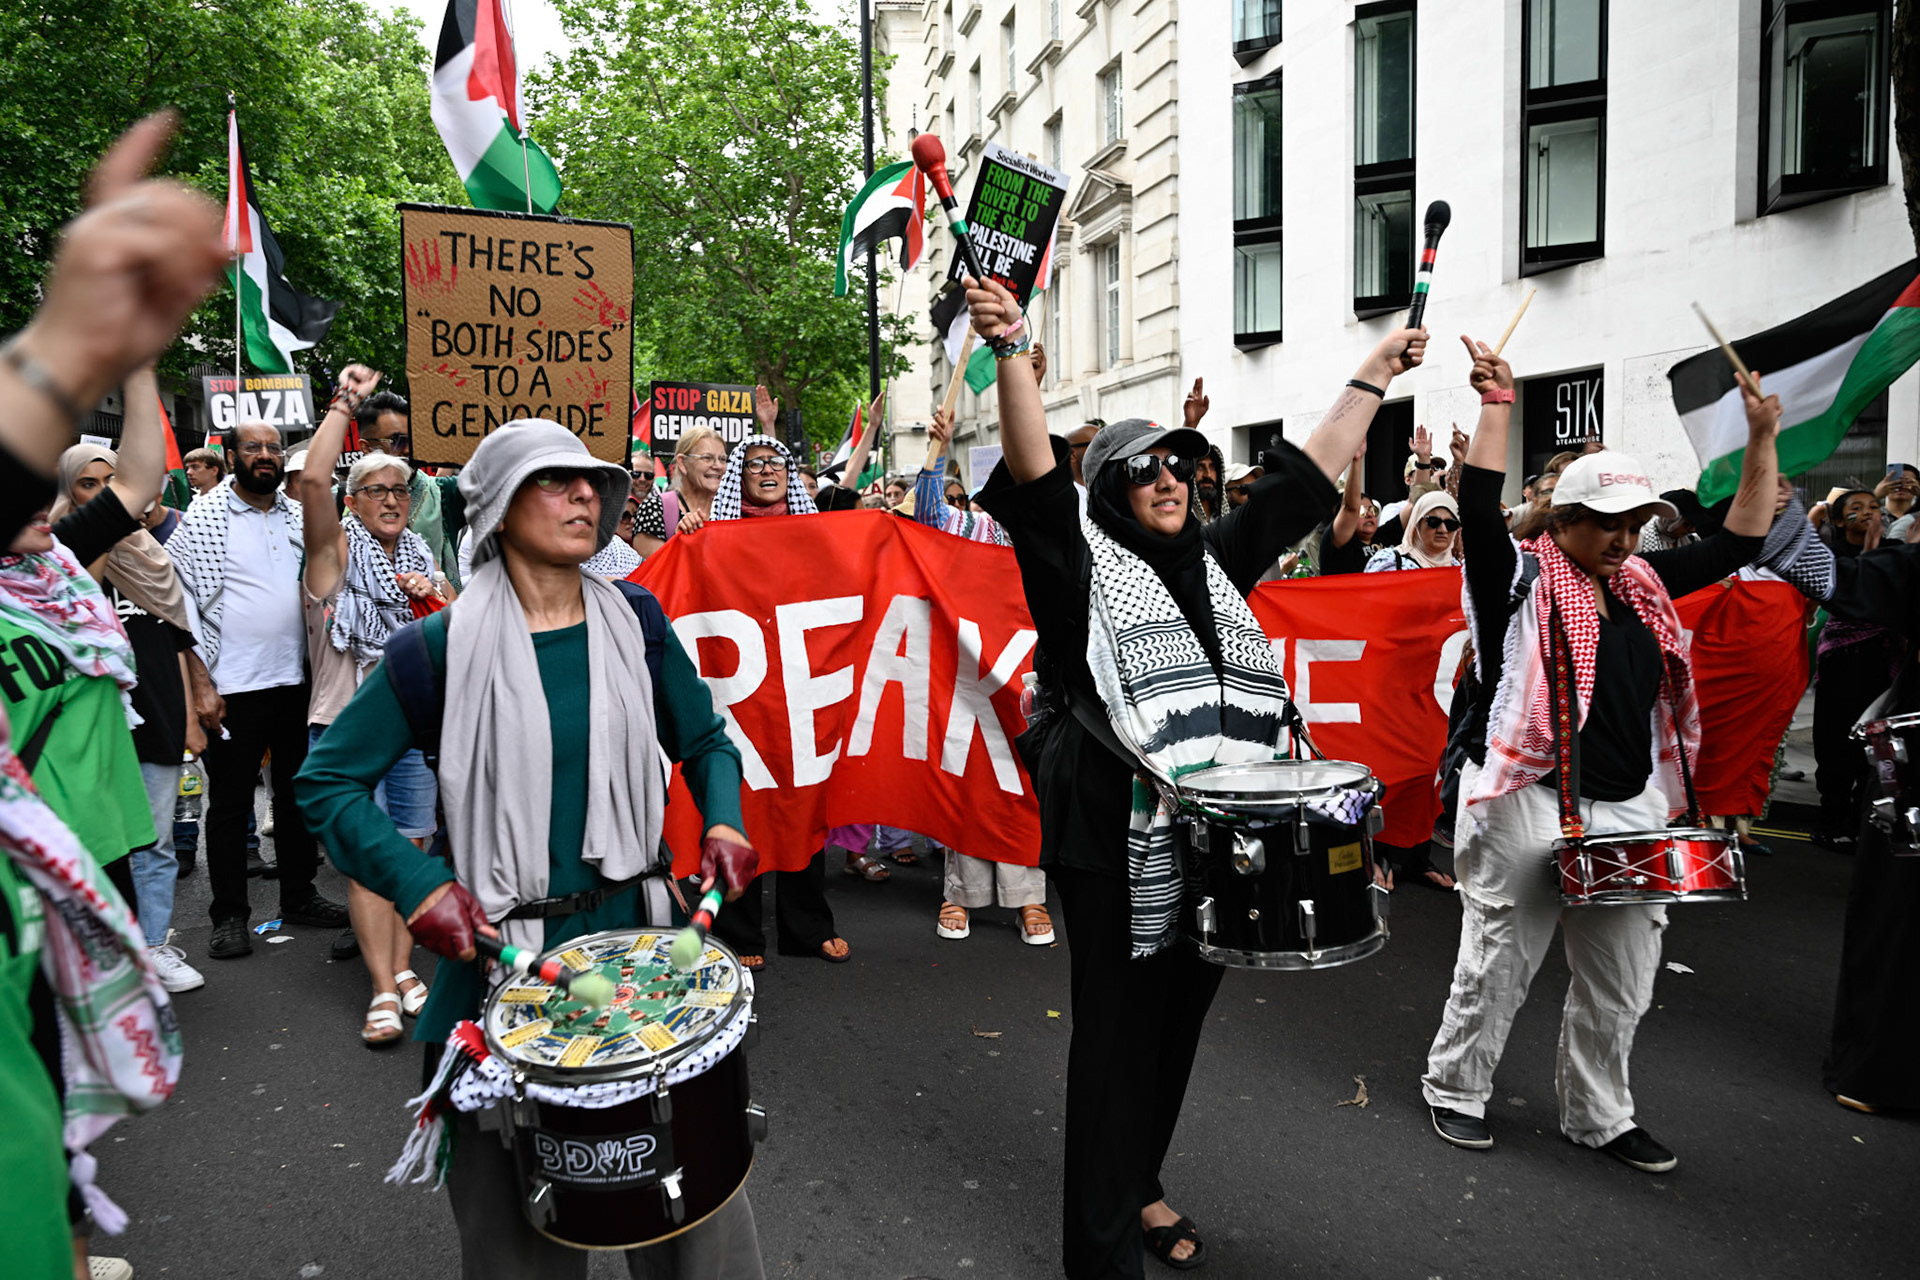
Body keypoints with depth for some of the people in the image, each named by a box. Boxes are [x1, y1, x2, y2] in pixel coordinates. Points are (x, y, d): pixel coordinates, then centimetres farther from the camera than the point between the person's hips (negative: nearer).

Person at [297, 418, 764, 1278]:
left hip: (632, 926, 3)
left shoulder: (634, 620, 2)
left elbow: (702, 740, 14)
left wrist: (722, 821, -3)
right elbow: (328, 780, -1)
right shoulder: (447, 645, -7)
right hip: (502, 948, -2)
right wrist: (418, 883, -13)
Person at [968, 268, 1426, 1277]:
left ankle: (1140, 1186, 41)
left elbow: (1304, 478, 16)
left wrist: (1375, 376, 18)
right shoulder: (1080, 564, -4)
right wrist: (1011, 353, -31)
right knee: (1117, 1039, 3)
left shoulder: (1217, 561, 13)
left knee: (1181, 1026, 18)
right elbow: (1035, 476, -19)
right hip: (1119, 847, -6)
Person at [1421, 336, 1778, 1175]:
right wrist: (1497, 401, -23)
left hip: (1628, 809, 7)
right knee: (1499, 964, 5)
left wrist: (1762, 441, 10)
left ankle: (1598, 1113, 34)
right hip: (1529, 804, -6)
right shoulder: (1521, 578, -8)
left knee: (1620, 979, 15)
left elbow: (1738, 542, 17)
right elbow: (1478, 507, -23)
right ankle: (1455, 1089, 26)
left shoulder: (1643, 584, 11)